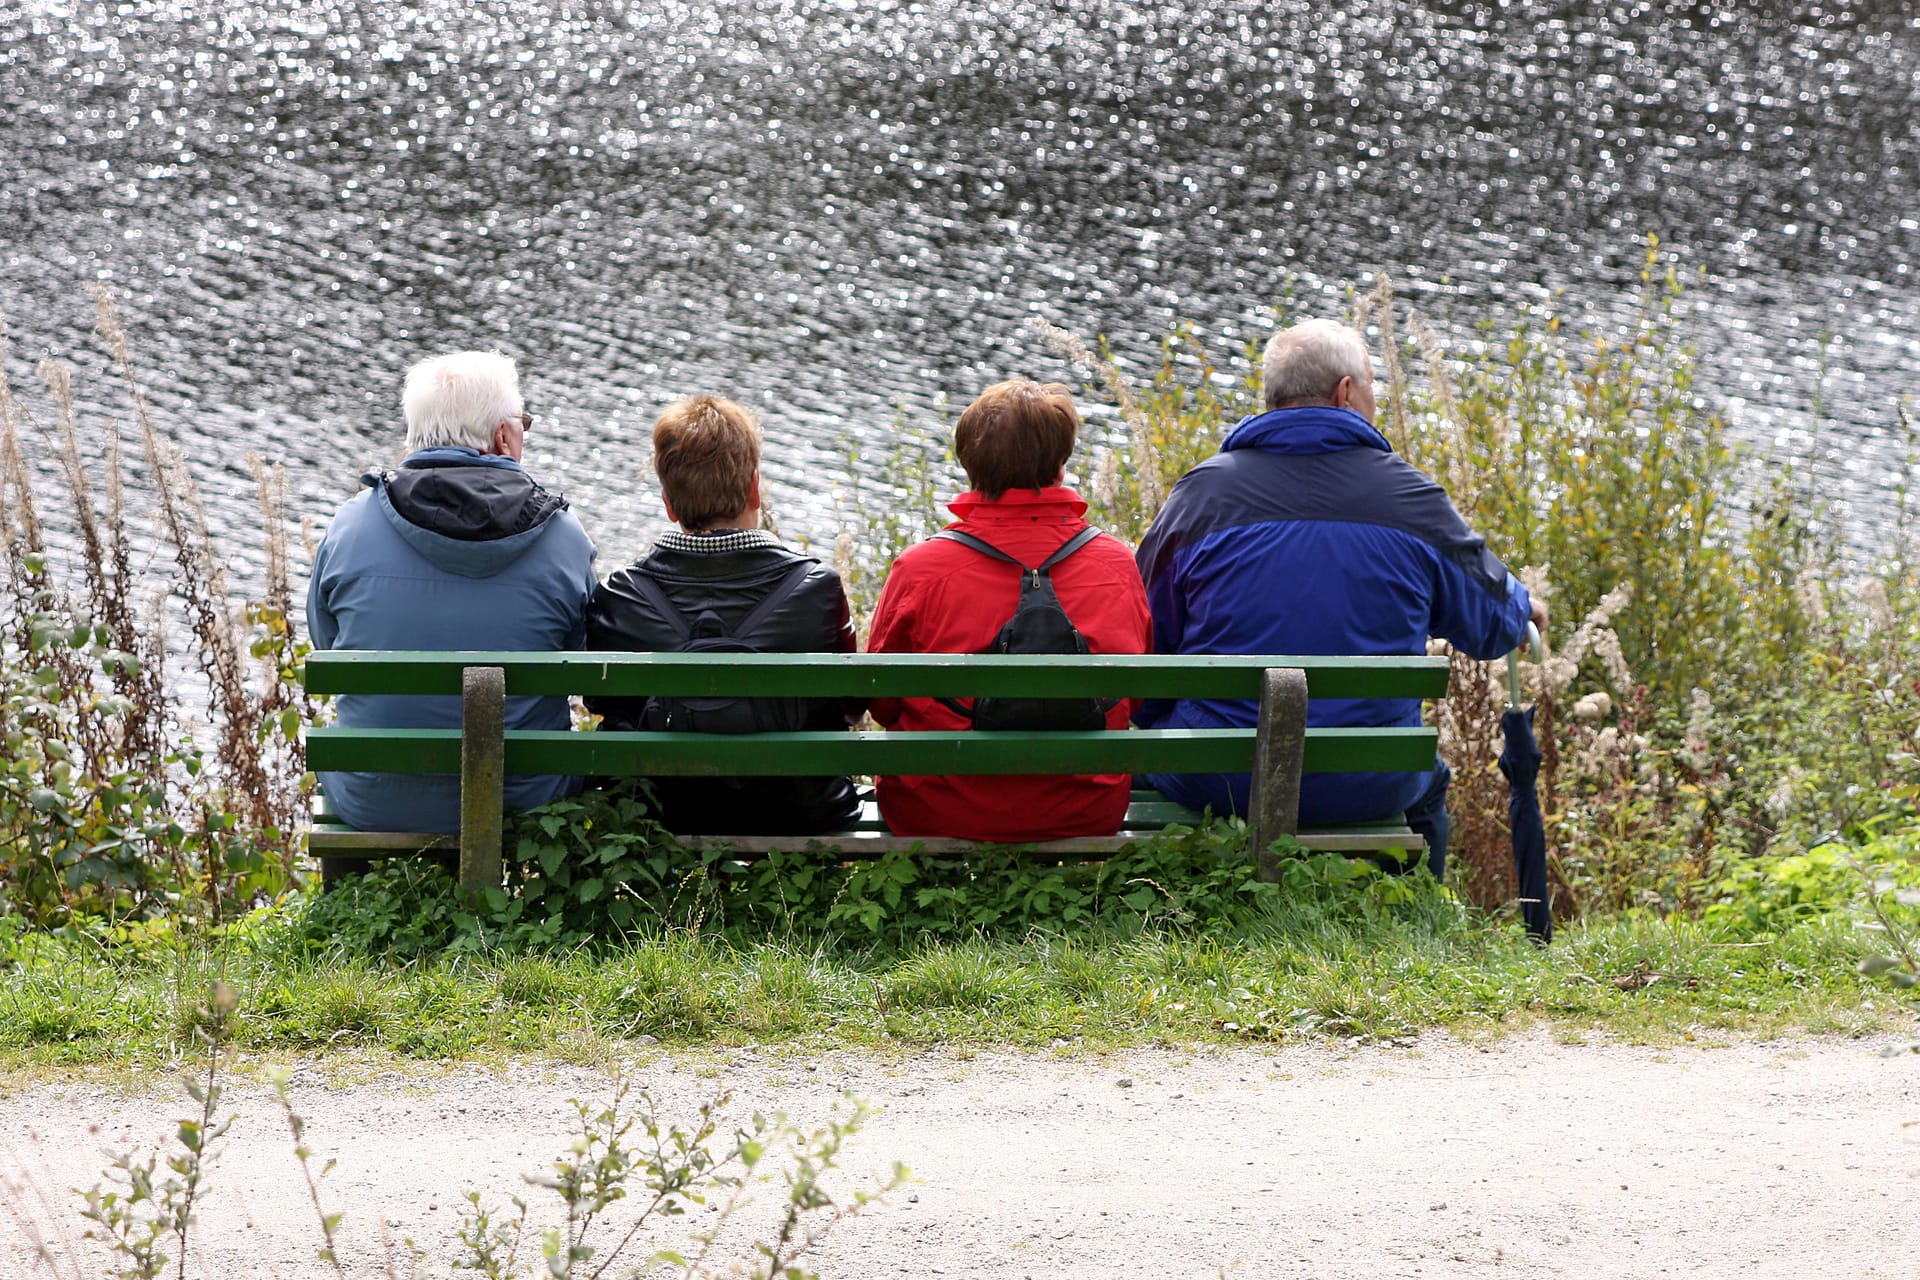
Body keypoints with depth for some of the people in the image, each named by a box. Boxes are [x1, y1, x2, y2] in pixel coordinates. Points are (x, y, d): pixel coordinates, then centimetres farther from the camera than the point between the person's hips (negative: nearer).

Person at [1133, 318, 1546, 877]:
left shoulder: (1201, 493, -5)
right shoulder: (1410, 499, -4)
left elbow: (1147, 638, 3)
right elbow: (1491, 625, 10)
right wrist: (1524, 609, 35)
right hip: (1368, 788, 1)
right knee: (1427, 782, 34)